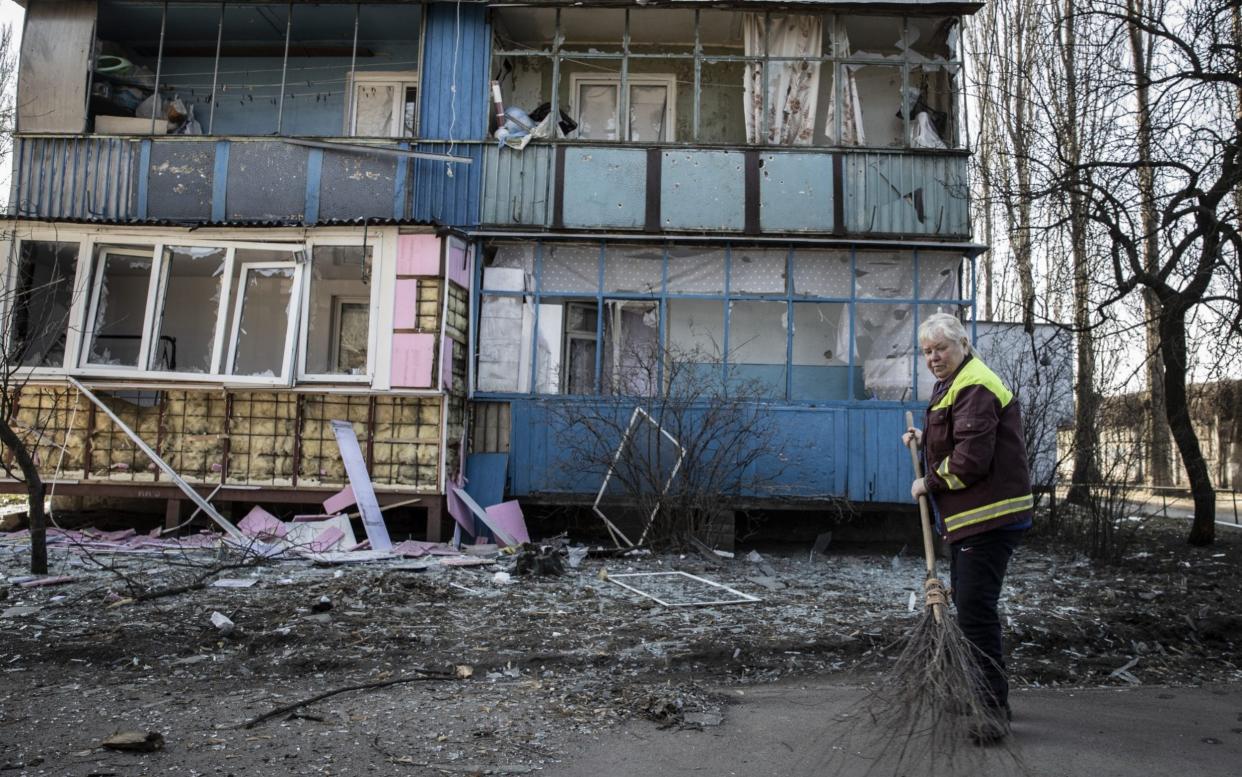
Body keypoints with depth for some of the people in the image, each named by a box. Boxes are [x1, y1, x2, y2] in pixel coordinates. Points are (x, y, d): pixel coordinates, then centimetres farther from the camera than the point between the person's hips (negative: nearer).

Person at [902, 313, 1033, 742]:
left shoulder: (976, 388, -18)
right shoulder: (954, 384, 18)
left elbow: (971, 460, -25)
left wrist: (929, 484, -12)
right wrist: (925, 438, 17)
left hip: (991, 516, -11)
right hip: (967, 515, 11)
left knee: (976, 607, -12)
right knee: (965, 602, 19)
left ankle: (994, 709, -6)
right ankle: (975, 693, 32)